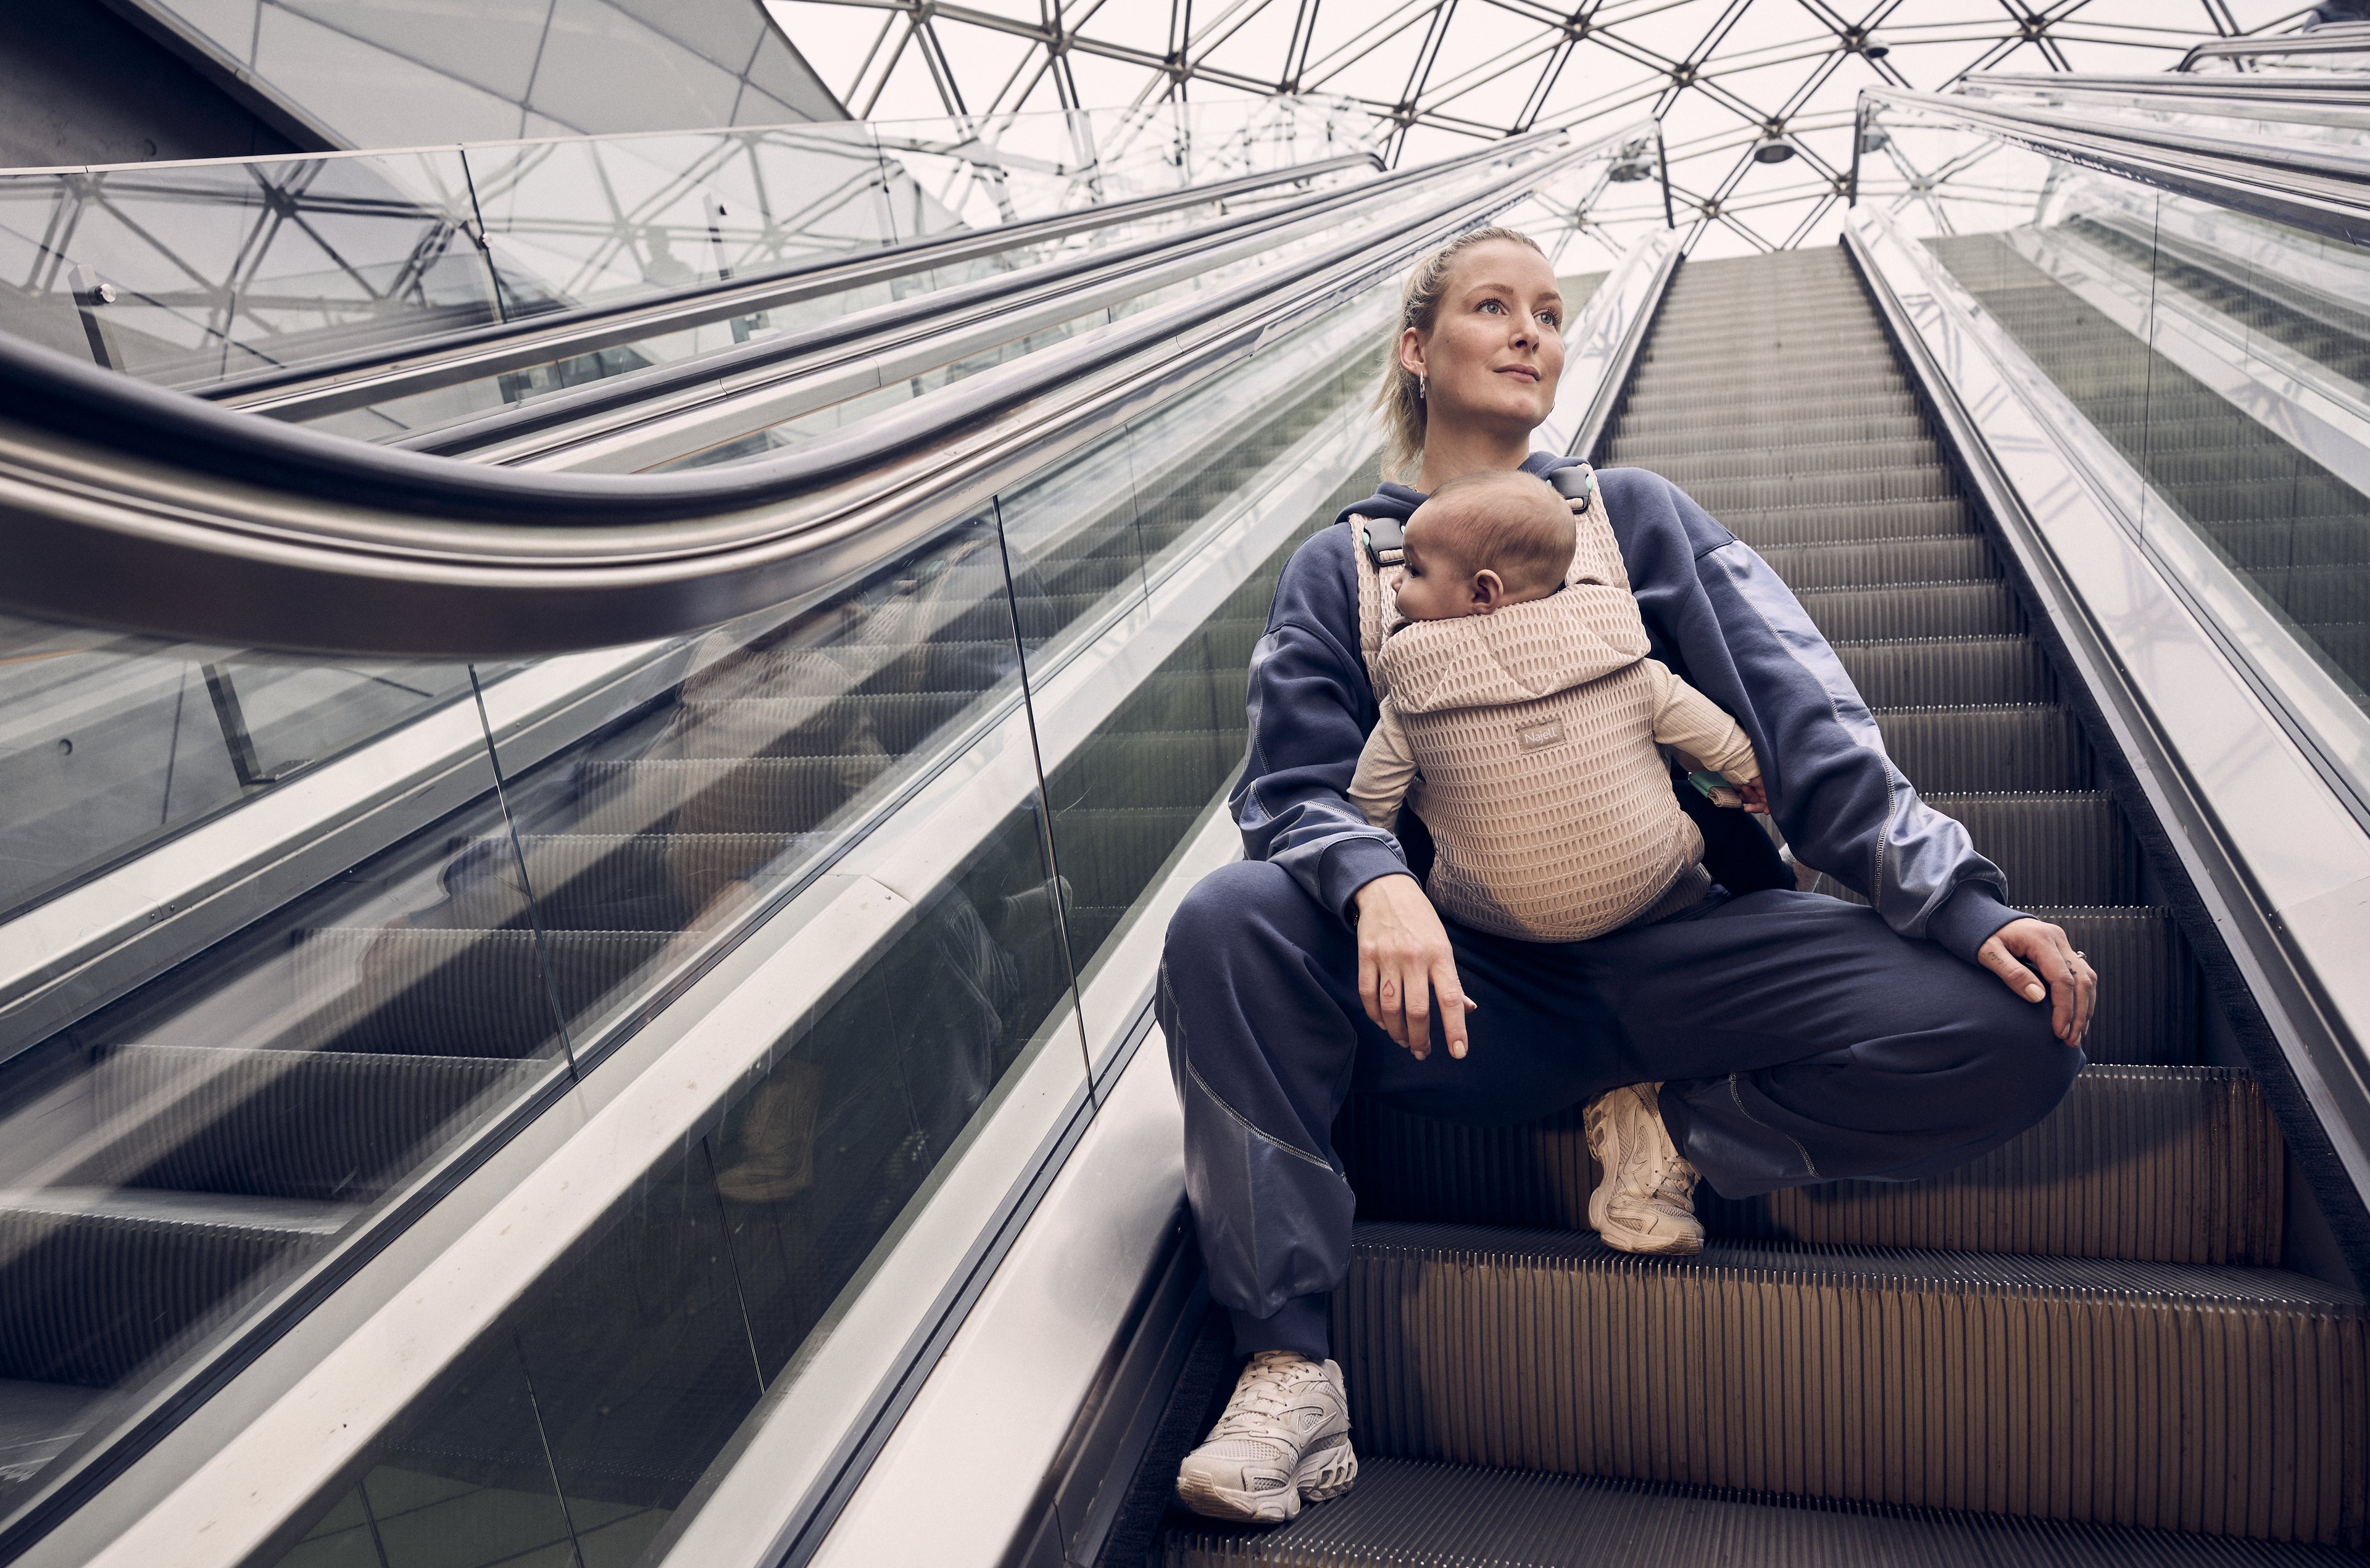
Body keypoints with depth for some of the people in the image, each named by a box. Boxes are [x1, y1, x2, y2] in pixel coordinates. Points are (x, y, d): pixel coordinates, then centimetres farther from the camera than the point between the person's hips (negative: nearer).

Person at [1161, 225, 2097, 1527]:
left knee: (2013, 1035, -22)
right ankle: (1288, 1366, -22)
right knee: (1226, 924, -29)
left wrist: (1962, 898, -12)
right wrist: (1377, 883, -26)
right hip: (1472, 980, 0)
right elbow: (1293, 784, -2)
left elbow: (1803, 717, 2)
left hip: (1671, 949, 1)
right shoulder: (1341, 567, 10)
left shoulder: (1634, 515, 11)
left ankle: (1673, 1126, -1)